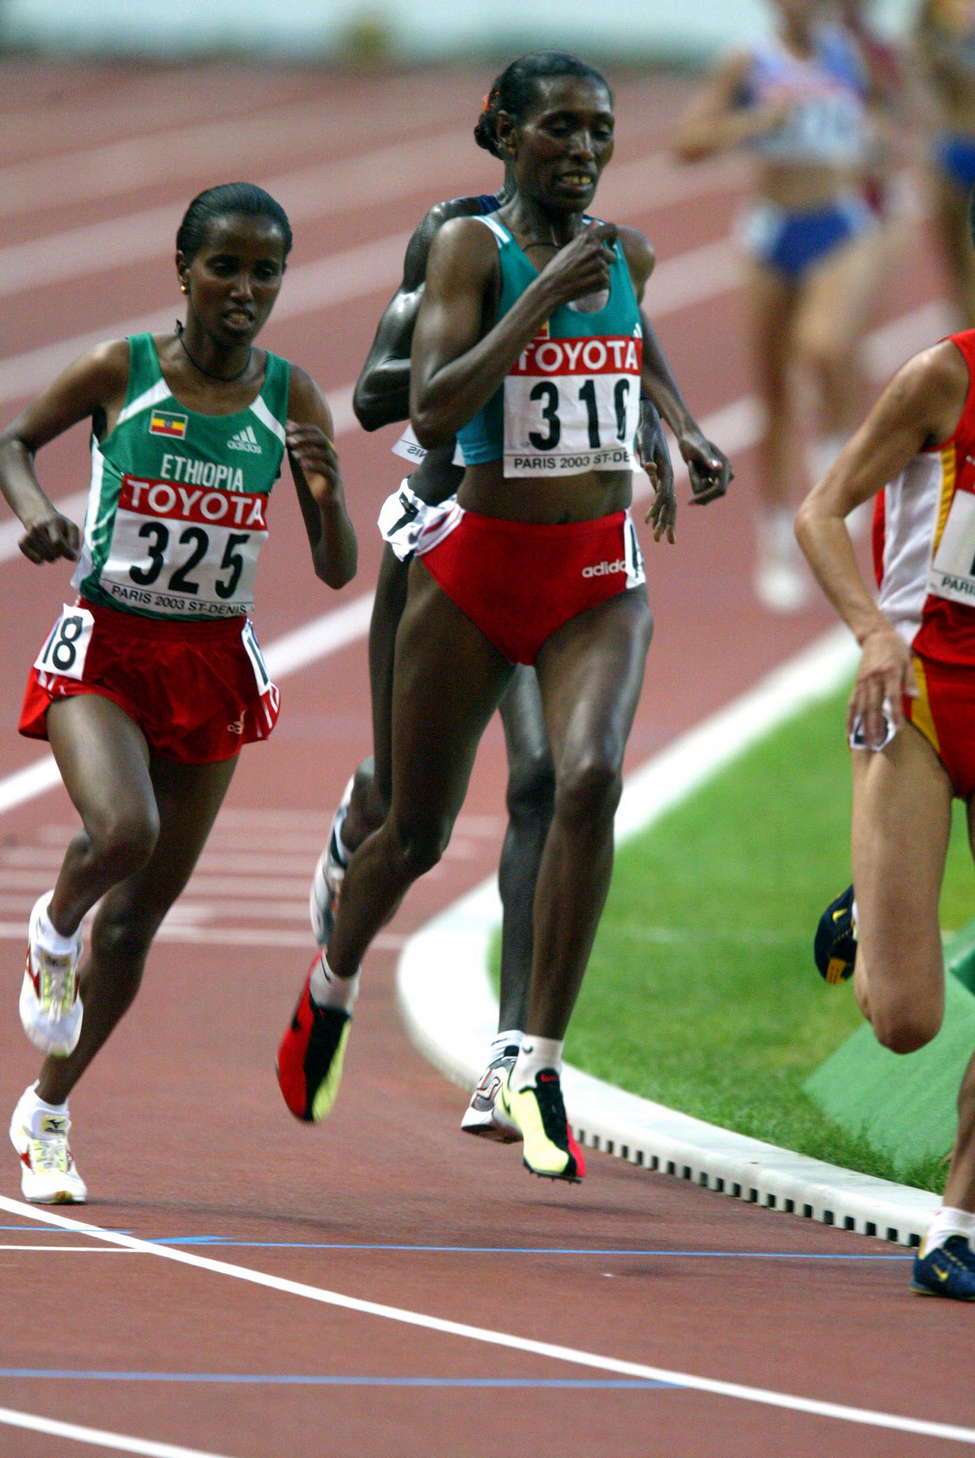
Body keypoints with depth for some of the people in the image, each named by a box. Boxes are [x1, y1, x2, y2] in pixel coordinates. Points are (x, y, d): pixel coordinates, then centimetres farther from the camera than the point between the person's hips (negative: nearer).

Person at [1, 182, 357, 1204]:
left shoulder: (290, 398, -3)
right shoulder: (121, 373, -8)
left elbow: (338, 571, -2)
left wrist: (327, 491, -22)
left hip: (212, 667, 3)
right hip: (103, 650, -3)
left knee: (140, 914, 8)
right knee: (124, 832, -31)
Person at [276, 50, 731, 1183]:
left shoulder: (626, 254, 6)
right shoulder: (471, 247, -9)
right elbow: (432, 413, -23)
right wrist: (548, 288, -23)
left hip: (599, 576, 3)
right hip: (477, 566, -3)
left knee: (590, 779, -25)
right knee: (418, 827, 10)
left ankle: (538, 1067, -18)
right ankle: (330, 990, 43)